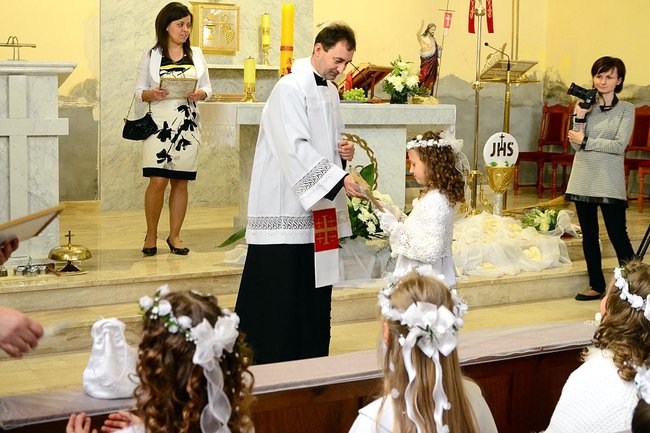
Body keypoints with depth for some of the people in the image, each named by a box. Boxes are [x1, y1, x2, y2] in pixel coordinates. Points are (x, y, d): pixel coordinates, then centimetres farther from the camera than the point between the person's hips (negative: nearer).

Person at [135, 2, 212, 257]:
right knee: (158, 181, -9)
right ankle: (151, 235, 8)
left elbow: (207, 87, 12)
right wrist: (152, 94, -18)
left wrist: (201, 94, -10)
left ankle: (174, 236, 15)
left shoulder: (196, 54, 11)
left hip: (187, 125, 3)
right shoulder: (151, 56, 3)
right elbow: (139, 90, 3)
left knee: (180, 182, 4)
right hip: (160, 124, -3)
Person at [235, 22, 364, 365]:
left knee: (315, 288, 12)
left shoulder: (330, 91, 14)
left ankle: (312, 359, 21)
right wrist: (340, 178, -29)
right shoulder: (290, 89, -13)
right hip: (285, 207, -8)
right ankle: (269, 365, 4)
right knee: (279, 291, -4)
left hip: (318, 207, 8)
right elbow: (295, 148, -23)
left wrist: (343, 150, 1)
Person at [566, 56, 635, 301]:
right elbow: (576, 145, 0)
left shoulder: (626, 109, -1)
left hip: (610, 182, -4)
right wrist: (581, 117, -11)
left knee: (617, 234, -4)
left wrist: (585, 140, -12)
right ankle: (596, 286, 19)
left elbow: (619, 145, -12)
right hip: (583, 180, 4)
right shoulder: (584, 104, 6)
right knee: (589, 235, 9)